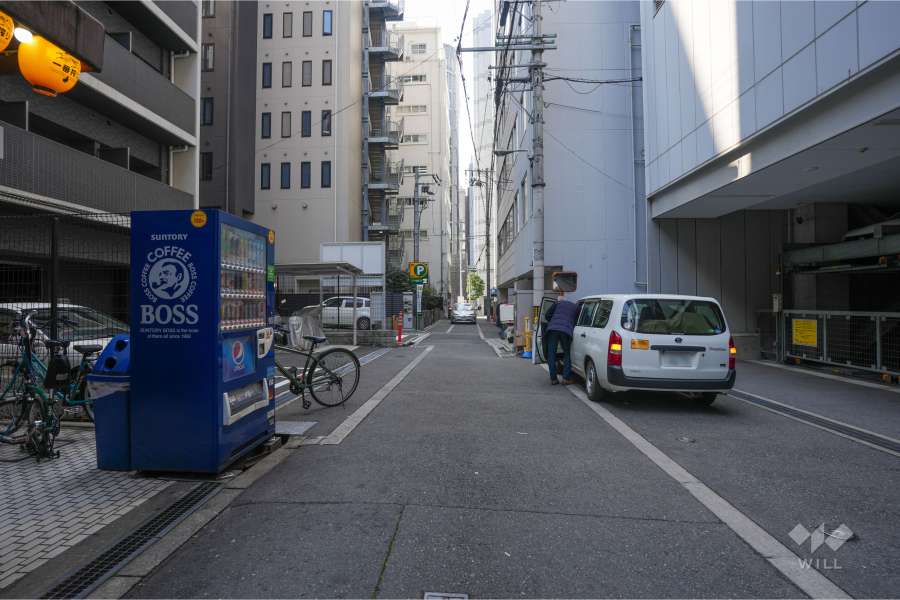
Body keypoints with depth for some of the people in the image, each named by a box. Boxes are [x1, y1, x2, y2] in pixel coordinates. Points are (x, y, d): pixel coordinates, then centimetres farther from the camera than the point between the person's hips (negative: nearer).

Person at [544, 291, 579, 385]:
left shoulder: (558, 303, 23)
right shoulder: (576, 307, 24)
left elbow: (548, 315, 16)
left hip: (553, 329, 0)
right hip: (566, 331, 0)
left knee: (551, 354, 6)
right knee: (567, 354, 15)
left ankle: (553, 379, 5)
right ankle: (566, 378, 8)